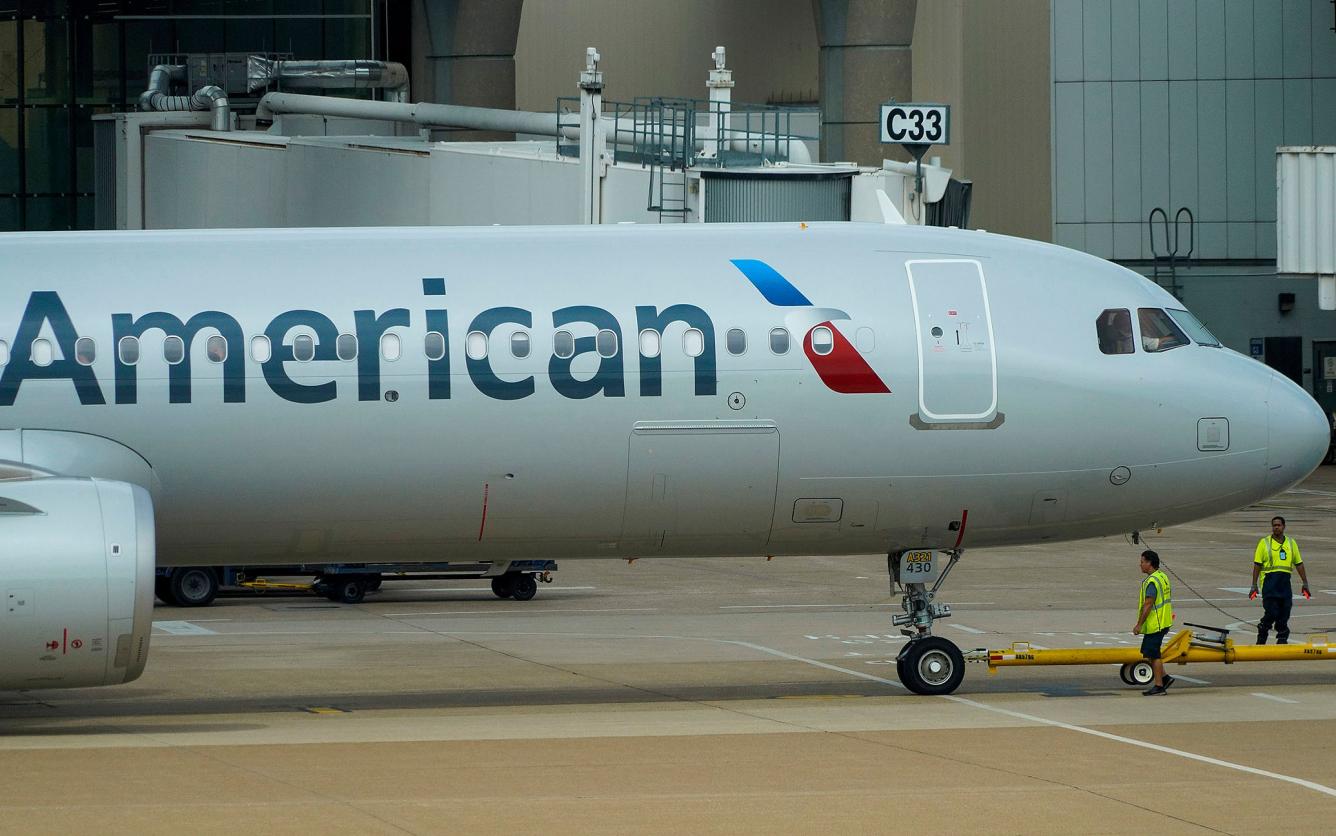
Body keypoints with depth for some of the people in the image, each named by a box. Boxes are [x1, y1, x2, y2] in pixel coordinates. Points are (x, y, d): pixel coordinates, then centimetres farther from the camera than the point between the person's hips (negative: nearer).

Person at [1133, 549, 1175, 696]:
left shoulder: (1152, 582, -20)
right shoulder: (1163, 577, 12)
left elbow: (1148, 605, -23)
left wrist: (1139, 625, -19)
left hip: (1154, 625, -10)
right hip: (1163, 622, 10)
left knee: (1152, 654, -2)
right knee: (1147, 652, 17)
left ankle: (1159, 686, 3)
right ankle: (1164, 678, 18)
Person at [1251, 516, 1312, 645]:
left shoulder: (1291, 543, 14)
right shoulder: (1264, 543, 3)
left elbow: (1299, 564, 17)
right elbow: (1257, 565, 2)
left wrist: (1305, 584, 12)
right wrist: (1254, 586, -3)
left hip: (1285, 582, 4)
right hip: (1269, 580, -4)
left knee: (1284, 613, 2)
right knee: (1271, 612, -10)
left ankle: (1282, 639, 11)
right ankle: (1261, 638, 9)